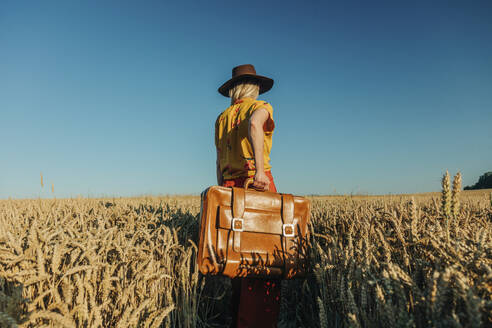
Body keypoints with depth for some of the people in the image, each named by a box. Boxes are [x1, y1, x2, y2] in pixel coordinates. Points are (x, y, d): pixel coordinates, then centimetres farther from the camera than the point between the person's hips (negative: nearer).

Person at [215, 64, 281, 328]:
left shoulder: (222, 117, 20)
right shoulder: (260, 107, 3)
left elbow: (219, 162, 17)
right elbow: (254, 124, -22)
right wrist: (260, 169, -31)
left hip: (229, 187, 6)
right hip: (258, 185, -6)